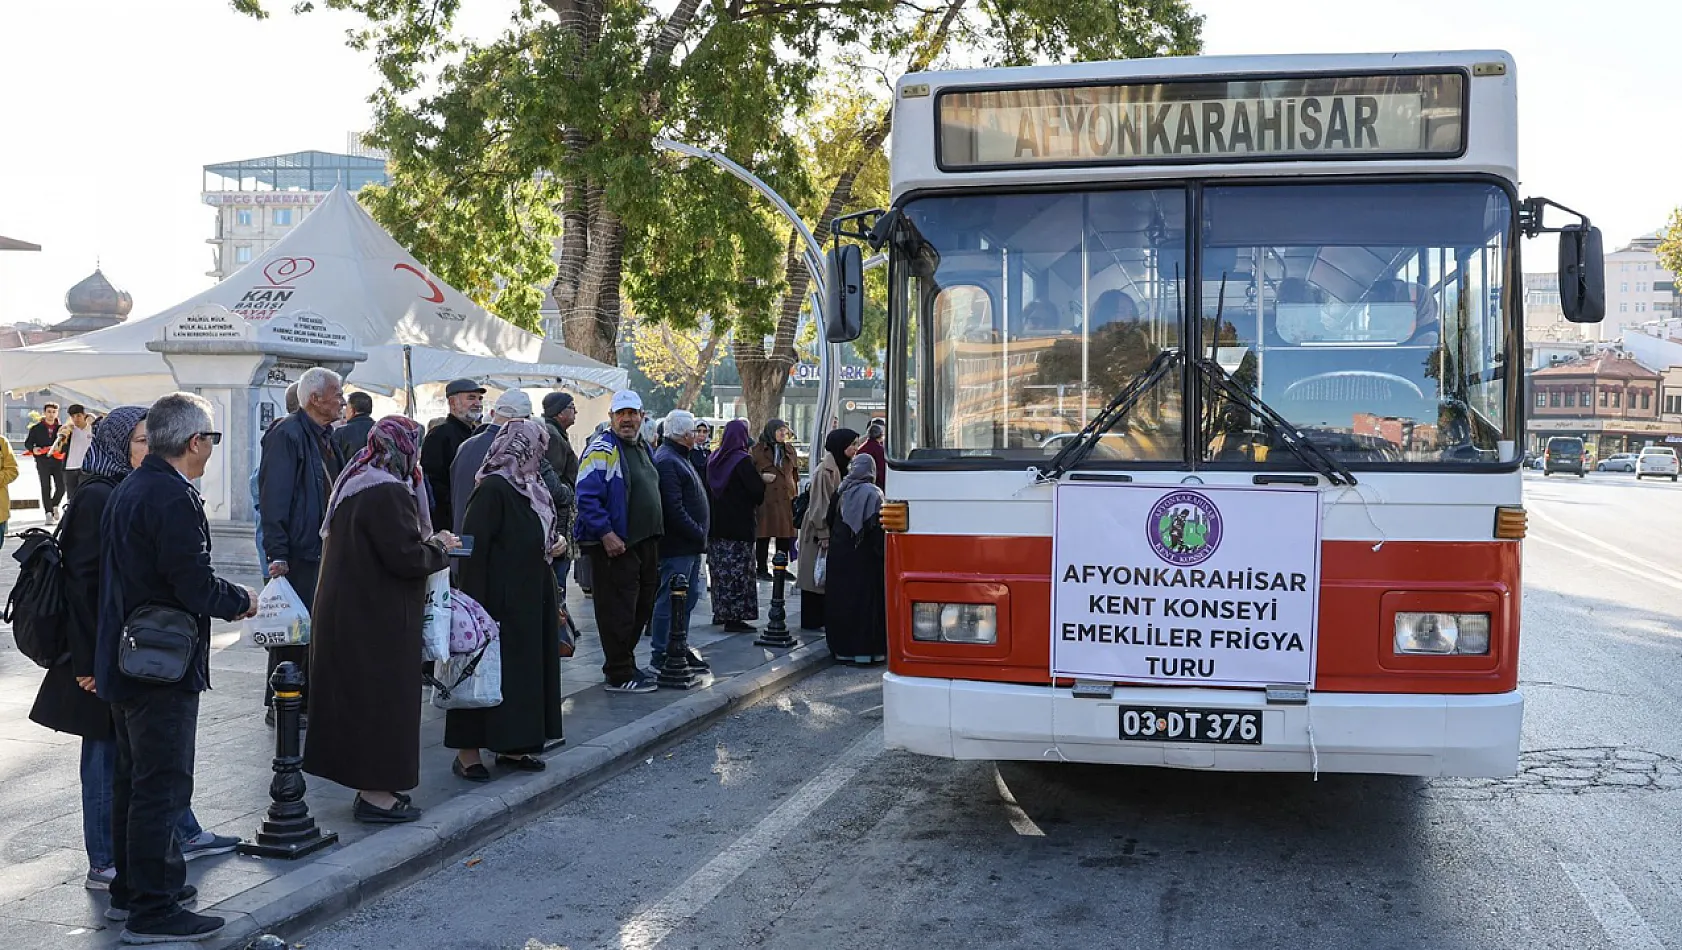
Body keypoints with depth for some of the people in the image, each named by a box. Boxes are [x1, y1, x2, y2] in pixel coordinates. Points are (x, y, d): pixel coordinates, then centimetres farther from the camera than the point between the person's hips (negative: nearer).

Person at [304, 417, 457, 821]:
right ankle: (375, 793, 5)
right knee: (382, 697, -1)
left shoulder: (354, 484, 12)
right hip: (378, 618, -10)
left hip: (346, 613, 10)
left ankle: (372, 785, 24)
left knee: (357, 694, 15)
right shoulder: (388, 493, -20)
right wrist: (440, 548, -5)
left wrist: (428, 542, 12)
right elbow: (406, 558, -23)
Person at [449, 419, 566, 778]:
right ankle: (468, 752, 4)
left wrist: (552, 545, 9)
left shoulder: (528, 486, 12)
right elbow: (475, 548, -20)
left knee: (525, 667, 11)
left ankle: (511, 746, 20)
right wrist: (478, 605, -23)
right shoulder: (493, 489, -15)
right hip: (501, 599, -9)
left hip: (531, 600, 9)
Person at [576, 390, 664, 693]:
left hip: (646, 542, 9)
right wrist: (606, 534, -23)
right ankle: (620, 676, 2)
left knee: (642, 607, 15)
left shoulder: (644, 448, 16)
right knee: (618, 610, -4)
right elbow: (587, 496, -19)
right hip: (615, 545, -9)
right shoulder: (602, 450, -12)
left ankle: (622, 663, 27)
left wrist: (655, 536, 21)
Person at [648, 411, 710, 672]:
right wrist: (698, 533, -16)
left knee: (688, 598, 16)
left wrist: (699, 534, 14)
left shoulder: (679, 458, 19)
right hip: (677, 545, -11)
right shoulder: (667, 461, -15)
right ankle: (661, 655, 0)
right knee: (669, 600, -5)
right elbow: (674, 509, -22)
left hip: (690, 545, 11)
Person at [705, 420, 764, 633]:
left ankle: (720, 612, 23)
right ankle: (734, 617, -5)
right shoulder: (743, 460, -15)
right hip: (739, 525, -7)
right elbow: (757, 491, -16)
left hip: (716, 525, 7)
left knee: (720, 569, 15)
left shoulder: (713, 459, 7)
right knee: (738, 571, -4)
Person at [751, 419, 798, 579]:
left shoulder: (790, 450, 15)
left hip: (786, 498, 5)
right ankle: (762, 569, 6)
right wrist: (761, 477, -15)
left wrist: (796, 496, 14)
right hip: (765, 498, -5)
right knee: (764, 535, -1)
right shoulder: (759, 450, -1)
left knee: (785, 535, 6)